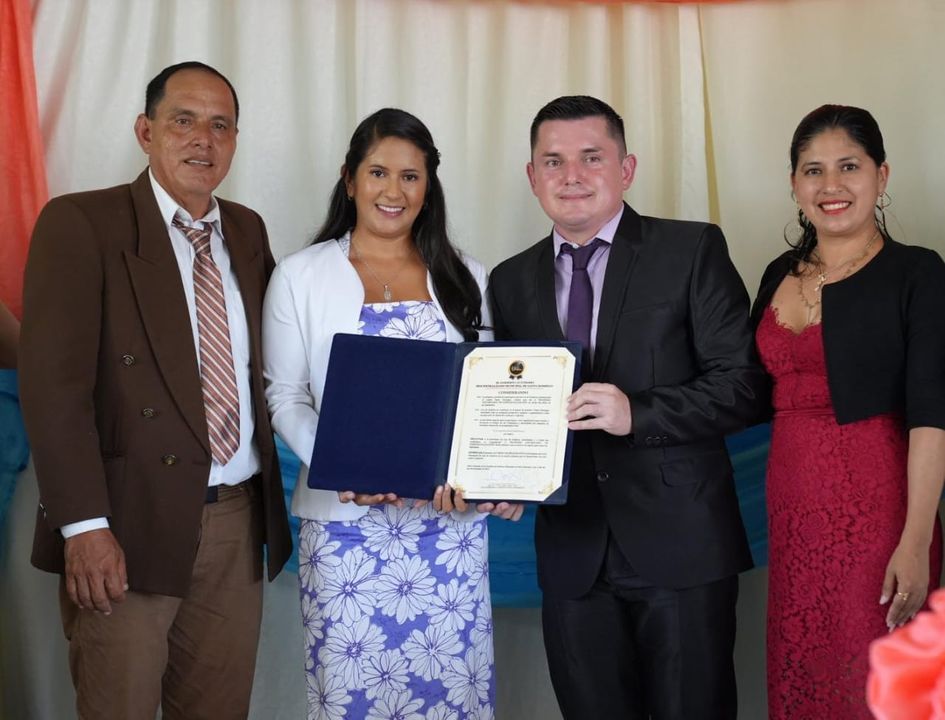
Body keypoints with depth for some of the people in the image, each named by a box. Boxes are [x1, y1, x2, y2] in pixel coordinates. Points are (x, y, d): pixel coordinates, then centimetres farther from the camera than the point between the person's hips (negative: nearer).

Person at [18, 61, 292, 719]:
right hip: (131, 525, -5)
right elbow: (54, 381, -13)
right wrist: (85, 525, -19)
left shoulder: (247, 232, 12)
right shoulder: (80, 223, -5)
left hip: (238, 523, 5)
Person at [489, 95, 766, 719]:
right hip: (572, 550, 4)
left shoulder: (693, 251, -2)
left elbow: (741, 384, -8)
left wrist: (636, 412, -21)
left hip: (680, 544, -3)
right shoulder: (512, 281, 10)